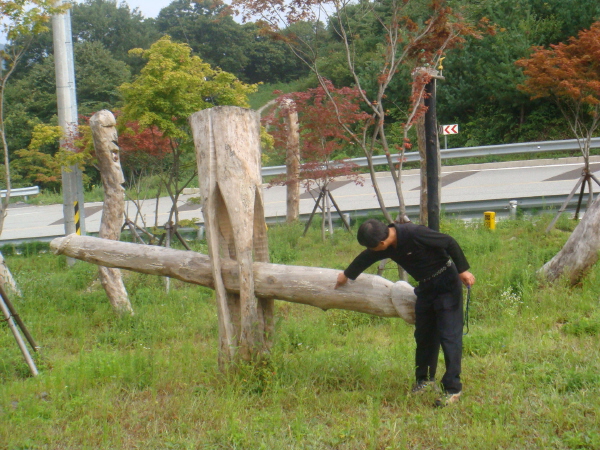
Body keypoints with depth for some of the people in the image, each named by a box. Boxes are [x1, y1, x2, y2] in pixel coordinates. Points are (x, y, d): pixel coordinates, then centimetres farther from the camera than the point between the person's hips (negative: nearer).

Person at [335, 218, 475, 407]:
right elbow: (365, 258, 19)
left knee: (449, 335, -9)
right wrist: (347, 275, 35)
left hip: (447, 284, -8)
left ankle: (453, 389, -6)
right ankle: (425, 380, 27)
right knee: (424, 334, 12)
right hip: (425, 286, 8)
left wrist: (463, 270, -17)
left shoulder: (413, 233, -28)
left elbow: (449, 242, -21)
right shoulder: (387, 246, -2)